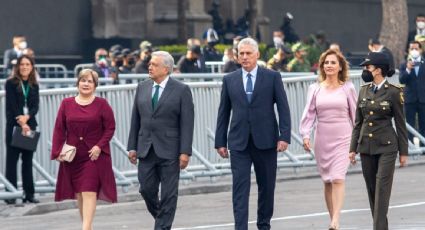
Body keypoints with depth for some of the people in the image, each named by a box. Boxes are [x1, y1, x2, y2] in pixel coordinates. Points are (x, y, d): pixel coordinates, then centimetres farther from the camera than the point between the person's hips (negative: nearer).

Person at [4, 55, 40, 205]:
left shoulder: (34, 85, 11)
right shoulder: (11, 83, -2)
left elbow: (36, 106, 3)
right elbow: (11, 105, -9)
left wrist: (27, 117, -17)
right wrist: (21, 124, -16)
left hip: (30, 125, 4)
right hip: (14, 125, -4)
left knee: (28, 160, 7)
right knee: (12, 159, -3)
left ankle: (29, 194, 10)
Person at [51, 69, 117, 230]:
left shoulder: (101, 104, 0)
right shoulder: (66, 104, 6)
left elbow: (110, 128, -2)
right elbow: (59, 129, 5)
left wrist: (99, 146, -14)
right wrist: (57, 151, -4)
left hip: (94, 155, -3)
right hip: (72, 156, 3)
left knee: (89, 191, -11)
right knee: (78, 192, 7)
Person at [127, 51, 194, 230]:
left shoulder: (181, 90, -5)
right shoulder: (142, 87, 9)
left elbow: (187, 123, -7)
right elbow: (136, 119, 11)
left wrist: (185, 152, -13)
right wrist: (132, 147, 6)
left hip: (169, 151, -4)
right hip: (146, 150, 4)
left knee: (168, 194, 0)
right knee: (146, 190, 4)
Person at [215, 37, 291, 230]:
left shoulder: (272, 77, 2)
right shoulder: (229, 80, 8)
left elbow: (283, 108, 0)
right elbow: (223, 113, 10)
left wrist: (284, 136, -9)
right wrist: (220, 142, 6)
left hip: (265, 141, 0)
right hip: (239, 143, 0)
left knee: (266, 186, 8)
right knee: (240, 188, -7)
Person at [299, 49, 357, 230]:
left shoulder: (347, 88, 2)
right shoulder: (315, 89, 6)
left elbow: (355, 114, 5)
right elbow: (309, 113, 2)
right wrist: (305, 135, -12)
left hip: (342, 138, -3)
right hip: (322, 139, 3)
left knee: (338, 179, -16)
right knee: (327, 181, 7)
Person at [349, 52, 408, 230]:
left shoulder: (393, 92, -6)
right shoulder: (364, 91, 8)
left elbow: (400, 123, -3)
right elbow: (358, 122, 12)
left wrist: (403, 152, -2)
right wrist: (353, 148, 8)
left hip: (386, 147, -5)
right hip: (366, 146, 5)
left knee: (382, 189, -10)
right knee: (371, 189, 8)